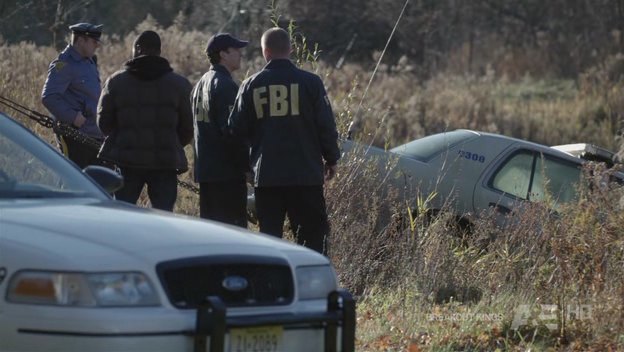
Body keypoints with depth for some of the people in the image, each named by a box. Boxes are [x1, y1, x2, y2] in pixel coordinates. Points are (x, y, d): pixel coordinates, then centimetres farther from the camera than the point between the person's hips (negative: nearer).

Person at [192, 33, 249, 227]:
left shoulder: (201, 84, 17)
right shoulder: (225, 85, -14)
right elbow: (232, 129, -21)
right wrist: (246, 161, -14)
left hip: (204, 168, 10)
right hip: (227, 169, -10)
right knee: (234, 225, -8)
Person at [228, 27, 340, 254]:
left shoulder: (250, 86, 1)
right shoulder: (310, 82, -4)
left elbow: (237, 131, 5)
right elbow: (326, 126, -2)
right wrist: (331, 159, 11)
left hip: (266, 175, 2)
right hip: (306, 173, -2)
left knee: (269, 234, 7)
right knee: (314, 231, 5)